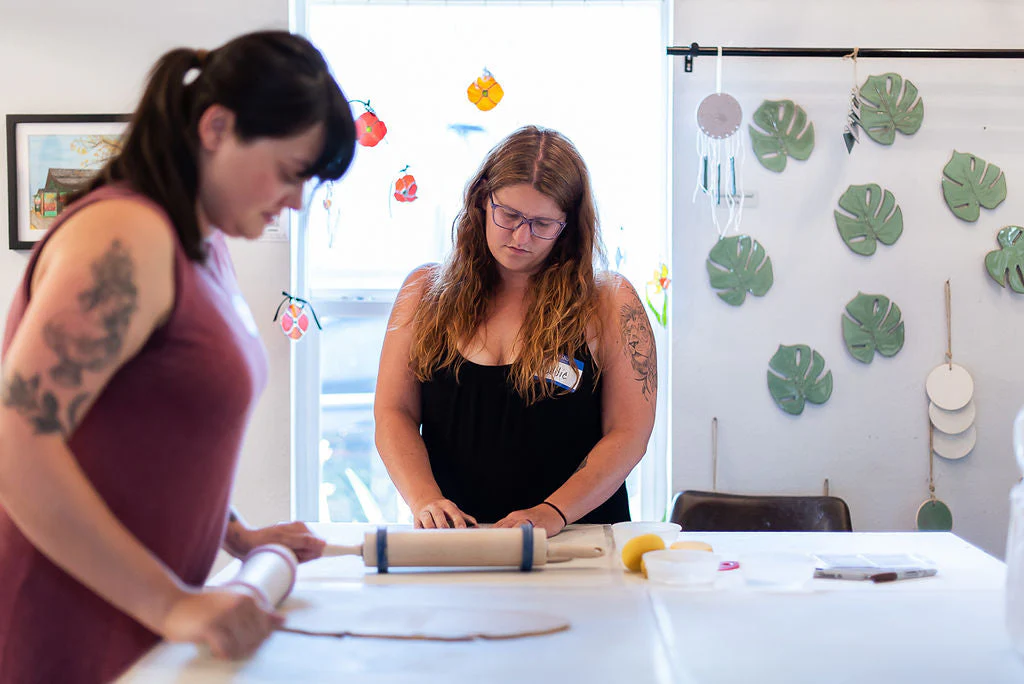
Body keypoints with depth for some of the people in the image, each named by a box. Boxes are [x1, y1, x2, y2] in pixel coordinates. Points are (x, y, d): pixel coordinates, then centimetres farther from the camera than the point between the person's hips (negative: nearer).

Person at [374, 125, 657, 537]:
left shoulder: (610, 303, 3)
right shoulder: (426, 292, 10)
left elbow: (629, 434, -2)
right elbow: (393, 414, 6)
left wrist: (552, 514, -15)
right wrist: (425, 500, -12)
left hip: (577, 540, -3)